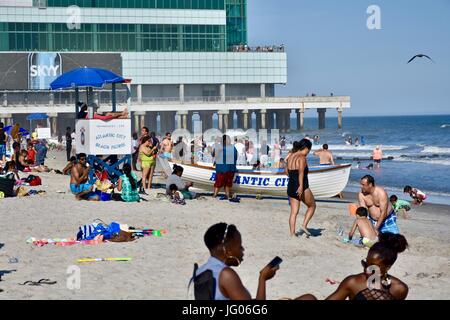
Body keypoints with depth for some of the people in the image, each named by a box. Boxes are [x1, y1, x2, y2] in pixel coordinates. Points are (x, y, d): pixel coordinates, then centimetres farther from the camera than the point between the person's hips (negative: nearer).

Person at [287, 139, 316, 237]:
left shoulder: (291, 157, 12)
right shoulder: (302, 158, -11)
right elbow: (301, 172, -26)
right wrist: (301, 186, -34)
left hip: (291, 187, 7)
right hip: (302, 188, -7)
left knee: (294, 212, 9)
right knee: (312, 206, 14)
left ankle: (292, 234, 6)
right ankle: (304, 225, 3)